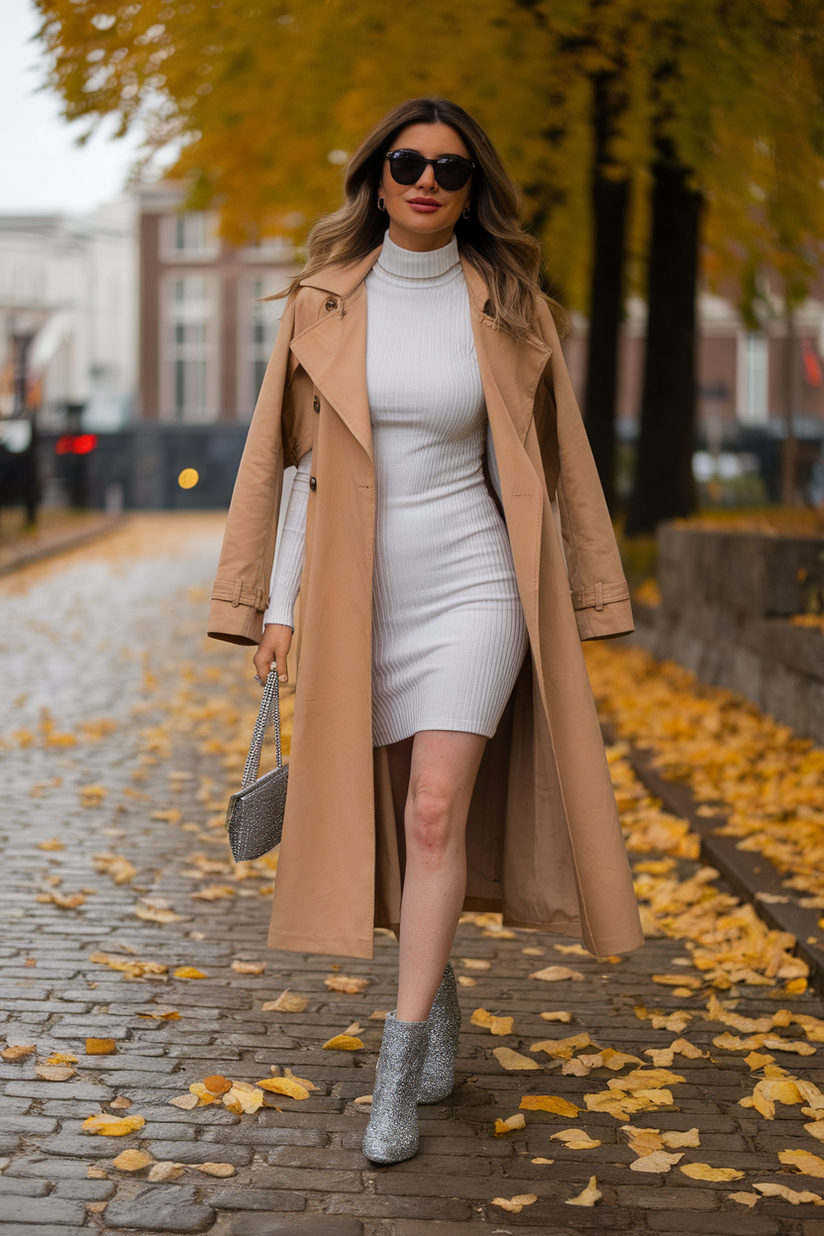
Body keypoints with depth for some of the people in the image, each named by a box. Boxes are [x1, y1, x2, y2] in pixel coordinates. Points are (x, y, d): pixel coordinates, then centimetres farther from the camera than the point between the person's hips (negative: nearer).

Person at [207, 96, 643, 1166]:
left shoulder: (508, 308, 1)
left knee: (438, 810, -15)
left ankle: (398, 1073, -9)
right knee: (391, 820, 10)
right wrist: (277, 607, 2)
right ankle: (441, 998, 34)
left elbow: (549, 461, 6)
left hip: (472, 584, -2)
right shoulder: (323, 306, 3)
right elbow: (295, 460, 6)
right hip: (357, 595, 2)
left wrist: (569, 605, 6)